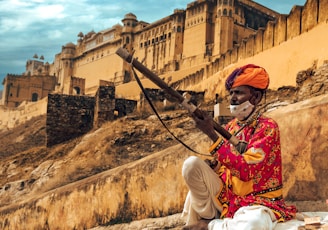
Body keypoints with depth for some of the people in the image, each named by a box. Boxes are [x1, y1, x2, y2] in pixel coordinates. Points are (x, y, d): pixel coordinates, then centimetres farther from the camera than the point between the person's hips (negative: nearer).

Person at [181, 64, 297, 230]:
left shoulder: (267, 127, -12)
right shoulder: (230, 126, 7)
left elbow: (246, 170, -25)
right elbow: (222, 166, 12)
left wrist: (211, 134, -27)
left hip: (257, 203, -5)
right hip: (226, 196, 5)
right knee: (192, 163, -15)